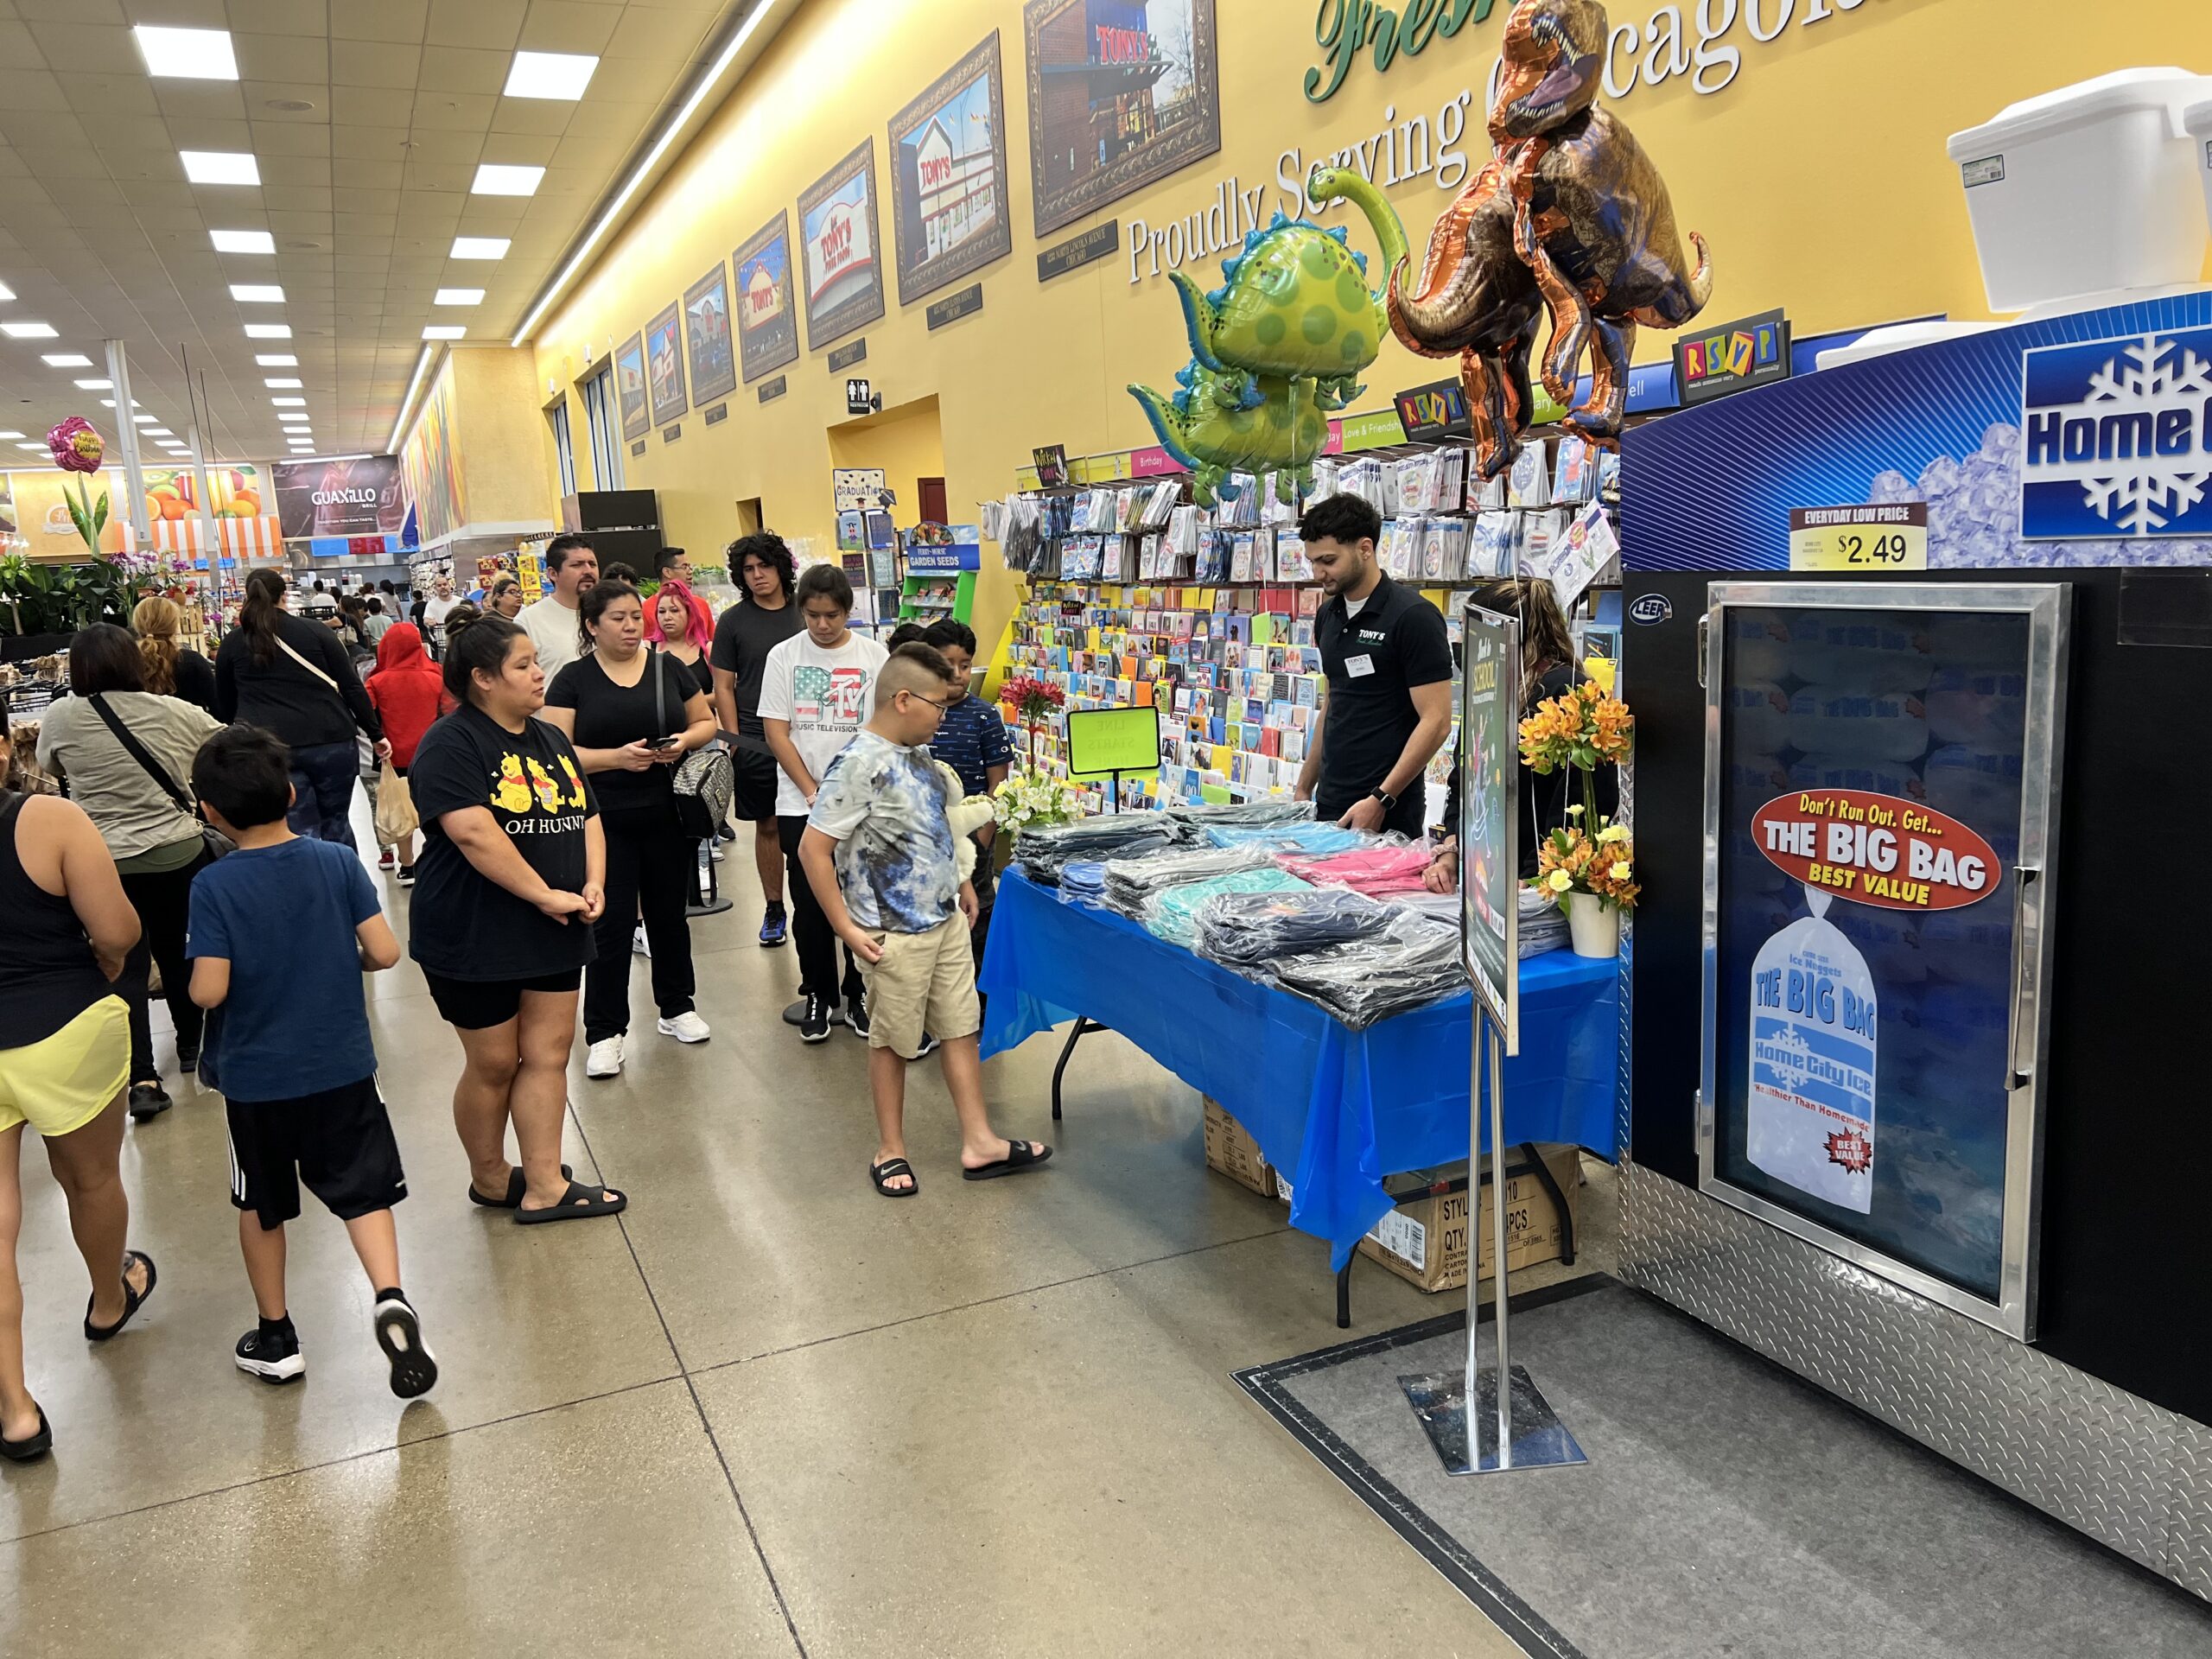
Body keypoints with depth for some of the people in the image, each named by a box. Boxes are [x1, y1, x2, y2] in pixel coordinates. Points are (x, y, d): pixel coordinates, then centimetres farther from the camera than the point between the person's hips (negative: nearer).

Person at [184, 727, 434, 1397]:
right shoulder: (339, 862, -8)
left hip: (255, 1077, -1)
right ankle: (390, 1297, -13)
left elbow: (208, 991, -18)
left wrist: (216, 975, 4)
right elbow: (385, 953, -10)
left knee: (261, 1205, 18)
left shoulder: (213, 886, -14)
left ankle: (275, 1338, 28)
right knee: (363, 1191, 10)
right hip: (342, 1067, 1)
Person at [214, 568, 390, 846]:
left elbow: (224, 707, 18)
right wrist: (376, 735, 6)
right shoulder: (316, 632, 6)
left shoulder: (232, 644, 11)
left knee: (301, 833, 2)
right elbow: (352, 688, 2)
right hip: (330, 742, 0)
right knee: (336, 825, 13)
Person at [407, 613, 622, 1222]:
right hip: (476, 938, -7)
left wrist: (593, 884, -5)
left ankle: (545, 1188, 15)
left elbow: (587, 819, 13)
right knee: (494, 1063, 7)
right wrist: (545, 895, -22)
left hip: (553, 934, 7)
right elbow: (474, 833, -25)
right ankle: (489, 1178, 28)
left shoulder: (551, 739, 12)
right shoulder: (451, 744, -14)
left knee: (548, 1055, 7)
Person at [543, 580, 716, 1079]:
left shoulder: (669, 668, 5)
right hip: (604, 822, -3)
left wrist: (685, 740, -10)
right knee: (610, 922, -1)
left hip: (668, 816, 3)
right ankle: (604, 1031, 10)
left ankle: (677, 1007, 31)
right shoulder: (572, 680, -3)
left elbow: (706, 723, 12)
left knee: (669, 913, 14)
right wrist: (617, 757, -22)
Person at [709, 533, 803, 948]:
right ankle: (773, 909, 18)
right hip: (755, 740, -1)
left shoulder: (804, 614, 5)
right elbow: (723, 686, 2)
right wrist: (734, 741, -5)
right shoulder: (733, 621, 2)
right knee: (768, 825, 7)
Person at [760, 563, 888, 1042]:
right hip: (800, 802, 1)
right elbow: (776, 732, -1)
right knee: (809, 904, 5)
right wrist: (813, 792, -8)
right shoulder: (783, 656, 1)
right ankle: (819, 996, 20)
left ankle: (859, 993, 19)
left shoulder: (874, 656, -1)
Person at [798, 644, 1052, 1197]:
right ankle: (890, 1151, 24)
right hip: (896, 933, -8)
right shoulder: (860, 764, -21)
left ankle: (979, 1142, 22)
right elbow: (813, 848, -21)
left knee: (961, 1026, 12)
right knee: (892, 1040, 8)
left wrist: (958, 882, 17)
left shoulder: (917, 754, 5)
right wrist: (847, 929, -18)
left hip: (946, 919, 8)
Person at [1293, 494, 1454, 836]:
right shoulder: (1328, 615, 10)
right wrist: (1304, 788, 16)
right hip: (1329, 808, 7)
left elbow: (1436, 721, -16)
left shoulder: (1414, 616, -12)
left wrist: (1380, 800, -20)